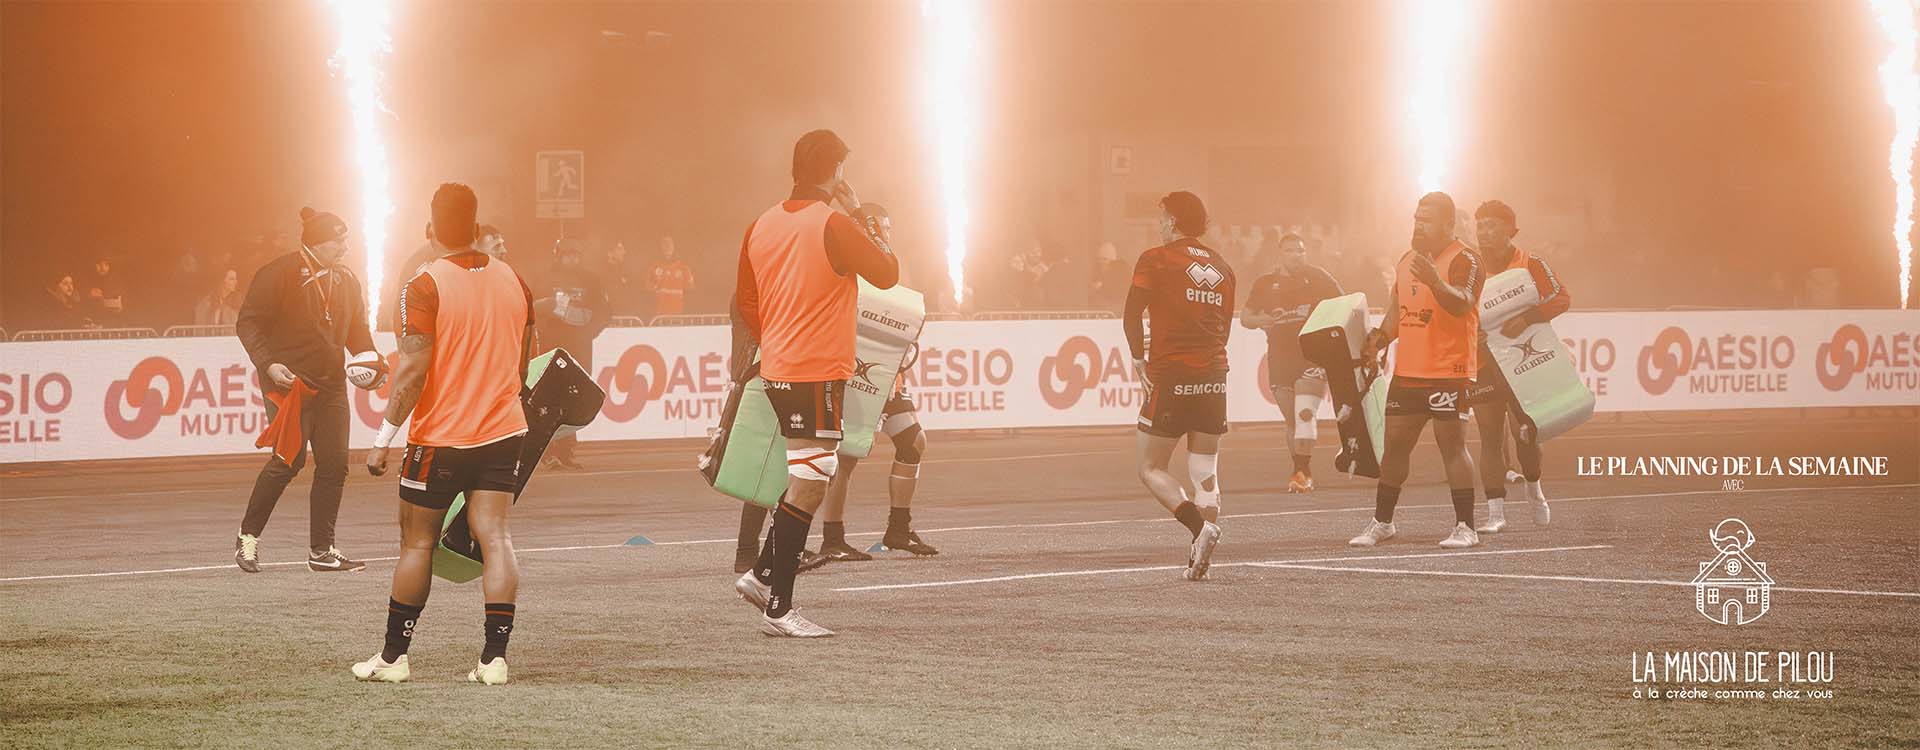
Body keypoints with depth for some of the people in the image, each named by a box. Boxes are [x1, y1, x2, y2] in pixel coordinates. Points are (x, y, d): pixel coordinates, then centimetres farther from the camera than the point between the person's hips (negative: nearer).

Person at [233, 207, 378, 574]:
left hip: (331, 385, 7)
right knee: (288, 459, -13)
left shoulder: (346, 281, 15)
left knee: (334, 464, 0)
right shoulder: (279, 274, -7)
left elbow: (357, 330, 22)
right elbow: (248, 323, -8)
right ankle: (248, 537, 4)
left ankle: (321, 550, 8)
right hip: (288, 383, -7)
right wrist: (268, 364, -20)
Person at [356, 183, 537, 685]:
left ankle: (393, 656, 15)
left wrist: (384, 438, -12)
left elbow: (413, 371, -17)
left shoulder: (425, 288, -13)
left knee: (417, 541, 7)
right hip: (502, 433, 4)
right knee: (494, 537, 0)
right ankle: (494, 658, -7)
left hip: (440, 436, -4)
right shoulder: (513, 282, 5)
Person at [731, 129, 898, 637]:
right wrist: (859, 213, 2)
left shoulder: (762, 226, 8)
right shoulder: (834, 225, -14)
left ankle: (763, 575, 19)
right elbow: (887, 272, -6)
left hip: (777, 370, 8)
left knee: (807, 478, 21)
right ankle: (778, 608, -7)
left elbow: (747, 304, 14)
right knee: (809, 484, -5)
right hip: (819, 374, -8)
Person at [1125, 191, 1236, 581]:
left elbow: (1132, 314, -13)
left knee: (1151, 469, 4)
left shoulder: (1156, 260, -4)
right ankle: (1203, 551, -4)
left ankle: (1199, 525, -19)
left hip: (1171, 375, -5)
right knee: (1205, 473, 8)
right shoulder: (1220, 266, 14)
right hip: (1214, 379, 5)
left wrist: (1139, 358, -1)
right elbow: (1224, 328, 15)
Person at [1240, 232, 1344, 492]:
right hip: (1280, 358, 3)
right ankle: (1305, 474, 18)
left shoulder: (1317, 277, 3)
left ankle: (1301, 473, -19)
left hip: (1313, 356, -3)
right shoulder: (1266, 283, 8)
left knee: (1304, 414, -17)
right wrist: (1259, 321, -8)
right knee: (1291, 421, 7)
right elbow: (1245, 317, 14)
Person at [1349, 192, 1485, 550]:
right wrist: (1378, 339, 8)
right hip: (1407, 372, 8)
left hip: (1448, 373, -8)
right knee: (1394, 446, 11)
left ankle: (1465, 527, -3)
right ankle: (1381, 523, 20)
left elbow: (1462, 305, -26)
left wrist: (1435, 281, -42)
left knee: (1452, 447, -7)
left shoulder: (1463, 260, -9)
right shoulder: (1408, 260, 17)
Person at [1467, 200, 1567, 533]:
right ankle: (1496, 512, 0)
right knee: (1490, 437, -2)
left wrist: (1525, 319, -26)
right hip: (1484, 364, 2)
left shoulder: (1530, 264, -4)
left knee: (1526, 431, -4)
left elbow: (1562, 298, -13)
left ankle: (1533, 486, 28)